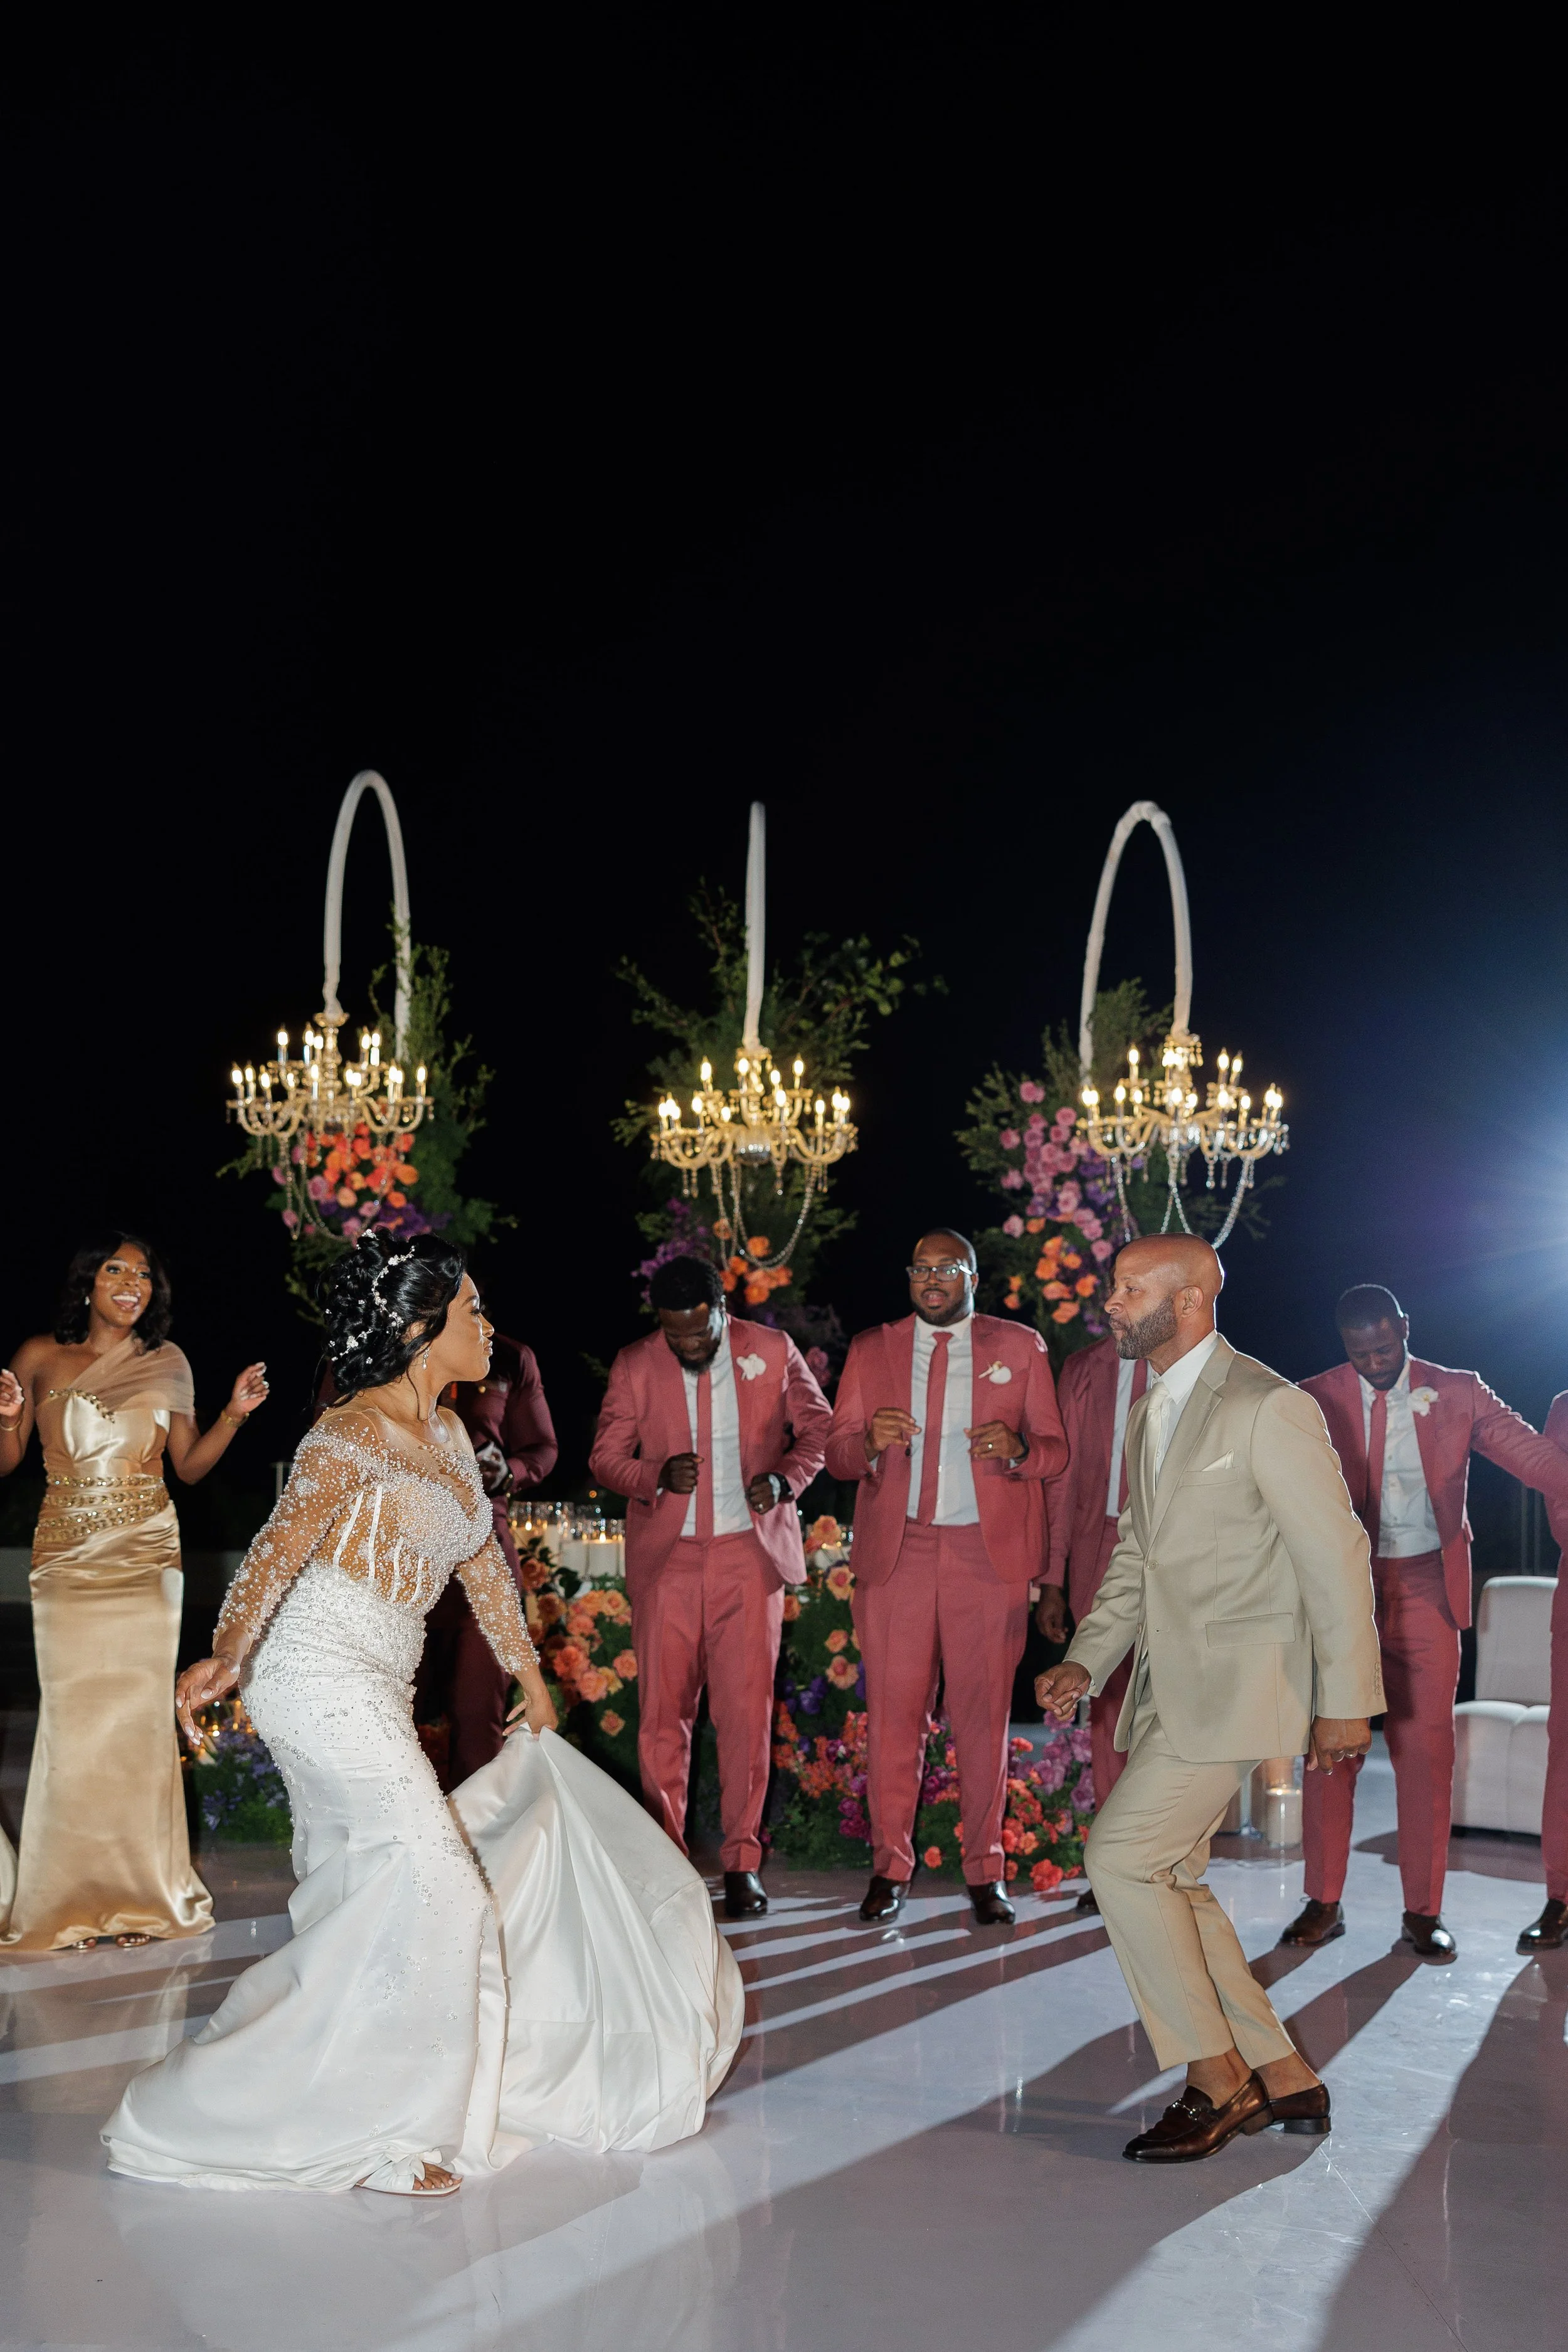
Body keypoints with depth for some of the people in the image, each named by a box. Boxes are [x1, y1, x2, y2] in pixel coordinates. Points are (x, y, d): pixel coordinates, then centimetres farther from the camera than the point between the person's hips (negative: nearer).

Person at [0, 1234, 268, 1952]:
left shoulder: (166, 1364, 8)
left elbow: (189, 1465, 11)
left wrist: (235, 1413, -2)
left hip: (145, 1559, 1)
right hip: (65, 1559, -1)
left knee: (140, 1719, -2)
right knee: (73, 1721, -3)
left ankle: (141, 1894, 8)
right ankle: (71, 1900, 7)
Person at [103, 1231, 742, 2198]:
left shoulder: (447, 1432, 11)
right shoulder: (351, 1438, -16)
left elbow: (484, 1561, 22)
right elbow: (281, 1548, -31)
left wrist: (531, 1675, 28)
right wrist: (226, 1658, -46)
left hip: (376, 1692, 9)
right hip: (322, 1677, -9)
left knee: (374, 1900, 13)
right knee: (425, 1887, -10)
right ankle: (370, 2132, 0)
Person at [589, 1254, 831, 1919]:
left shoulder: (773, 1351, 1)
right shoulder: (634, 1367, 1)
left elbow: (819, 1426, 10)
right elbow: (605, 1457, 7)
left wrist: (785, 1477, -9)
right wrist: (658, 1477, -14)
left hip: (750, 1553, -1)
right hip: (666, 1559, 1)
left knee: (747, 1712, -3)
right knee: (662, 1713, 1)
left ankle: (742, 1860, 10)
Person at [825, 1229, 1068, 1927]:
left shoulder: (1021, 1347, 9)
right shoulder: (870, 1350, 12)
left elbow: (1055, 1450, 7)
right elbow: (837, 1452, 10)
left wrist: (1016, 1450, -15)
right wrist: (871, 1442, -13)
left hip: (988, 1555, -1)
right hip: (896, 1553, 1)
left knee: (984, 1715, 2)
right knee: (892, 1712, 0)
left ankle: (986, 1870, 13)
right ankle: (891, 1866, 11)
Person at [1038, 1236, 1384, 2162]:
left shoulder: (1268, 1408, -14)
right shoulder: (1150, 1415, 15)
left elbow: (1336, 1558, -13)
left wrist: (1346, 1702, -12)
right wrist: (1085, 1662, 8)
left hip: (1239, 1682, -9)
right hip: (1171, 1685, 9)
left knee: (1123, 1854, -13)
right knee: (1171, 1877, 11)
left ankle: (1217, 2078, 1)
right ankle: (1283, 2078, 23)